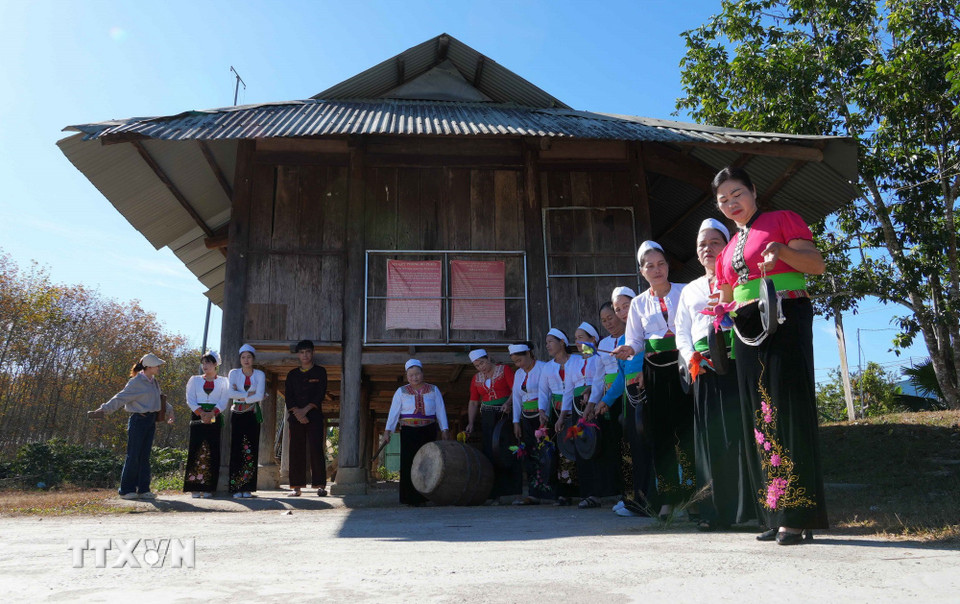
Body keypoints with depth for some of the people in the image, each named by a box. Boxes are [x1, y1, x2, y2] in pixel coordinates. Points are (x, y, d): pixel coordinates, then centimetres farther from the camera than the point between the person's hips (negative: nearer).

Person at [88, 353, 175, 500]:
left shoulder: (154, 382, 13)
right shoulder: (136, 382, -11)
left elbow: (160, 399, 27)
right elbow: (120, 398, -14)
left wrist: (169, 410, 24)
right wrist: (103, 410, -21)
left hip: (150, 421, 7)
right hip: (138, 421, -7)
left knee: (145, 456, 9)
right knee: (133, 456, -3)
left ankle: (143, 489, 13)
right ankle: (126, 490, 6)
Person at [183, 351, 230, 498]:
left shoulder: (222, 381, 11)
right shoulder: (194, 380, 14)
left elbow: (224, 401, 1)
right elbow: (190, 399, 4)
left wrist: (212, 413, -15)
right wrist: (201, 413, -11)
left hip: (215, 418, 0)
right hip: (197, 418, 1)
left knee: (212, 452, -5)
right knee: (195, 451, -6)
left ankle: (208, 488, -2)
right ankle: (195, 488, -3)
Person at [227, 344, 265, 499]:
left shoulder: (259, 374, 6)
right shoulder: (234, 373, 8)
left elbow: (260, 396, -7)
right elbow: (230, 393, -7)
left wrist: (241, 397, -7)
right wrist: (248, 395, -10)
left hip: (253, 415, 0)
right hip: (237, 415, 0)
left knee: (251, 451, -3)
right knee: (236, 449, -5)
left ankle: (248, 488, 0)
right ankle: (236, 488, -3)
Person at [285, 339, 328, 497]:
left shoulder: (320, 372, 9)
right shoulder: (292, 374, 16)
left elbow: (320, 394, -1)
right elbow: (288, 396, 7)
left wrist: (306, 410, -11)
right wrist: (297, 412, -9)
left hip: (314, 415, -3)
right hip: (295, 417, 3)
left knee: (316, 450, -9)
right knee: (296, 451, 0)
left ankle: (320, 486, -9)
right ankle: (296, 486, 3)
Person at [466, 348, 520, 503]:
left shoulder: (504, 370, 1)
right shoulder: (476, 379, 14)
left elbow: (516, 390, -7)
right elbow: (473, 403, 15)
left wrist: (508, 403, -24)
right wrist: (471, 423, 5)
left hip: (507, 415, -4)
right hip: (488, 419, 4)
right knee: (491, 453, -2)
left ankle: (515, 490, -2)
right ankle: (496, 494, 2)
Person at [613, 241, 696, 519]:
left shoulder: (685, 292, 6)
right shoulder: (639, 303, 14)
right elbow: (636, 342, 12)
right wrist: (627, 350, -10)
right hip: (655, 371, 2)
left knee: (687, 428, -6)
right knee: (661, 431, 3)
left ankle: (692, 493, 4)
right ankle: (667, 499, 9)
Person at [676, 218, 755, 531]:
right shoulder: (689, 290, 23)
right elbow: (682, 332, 19)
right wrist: (691, 358, 2)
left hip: (737, 362, -4)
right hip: (703, 369, 4)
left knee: (741, 429, -10)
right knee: (710, 436, 2)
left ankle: (749, 506, -3)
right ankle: (715, 512, 7)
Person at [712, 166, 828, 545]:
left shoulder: (782, 220, 6)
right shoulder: (728, 250, 23)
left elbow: (817, 265, -5)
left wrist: (781, 250, -22)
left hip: (785, 321, -6)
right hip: (747, 330, 6)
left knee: (788, 413, -11)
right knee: (760, 417, 4)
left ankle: (798, 516, -7)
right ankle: (776, 516, 9)